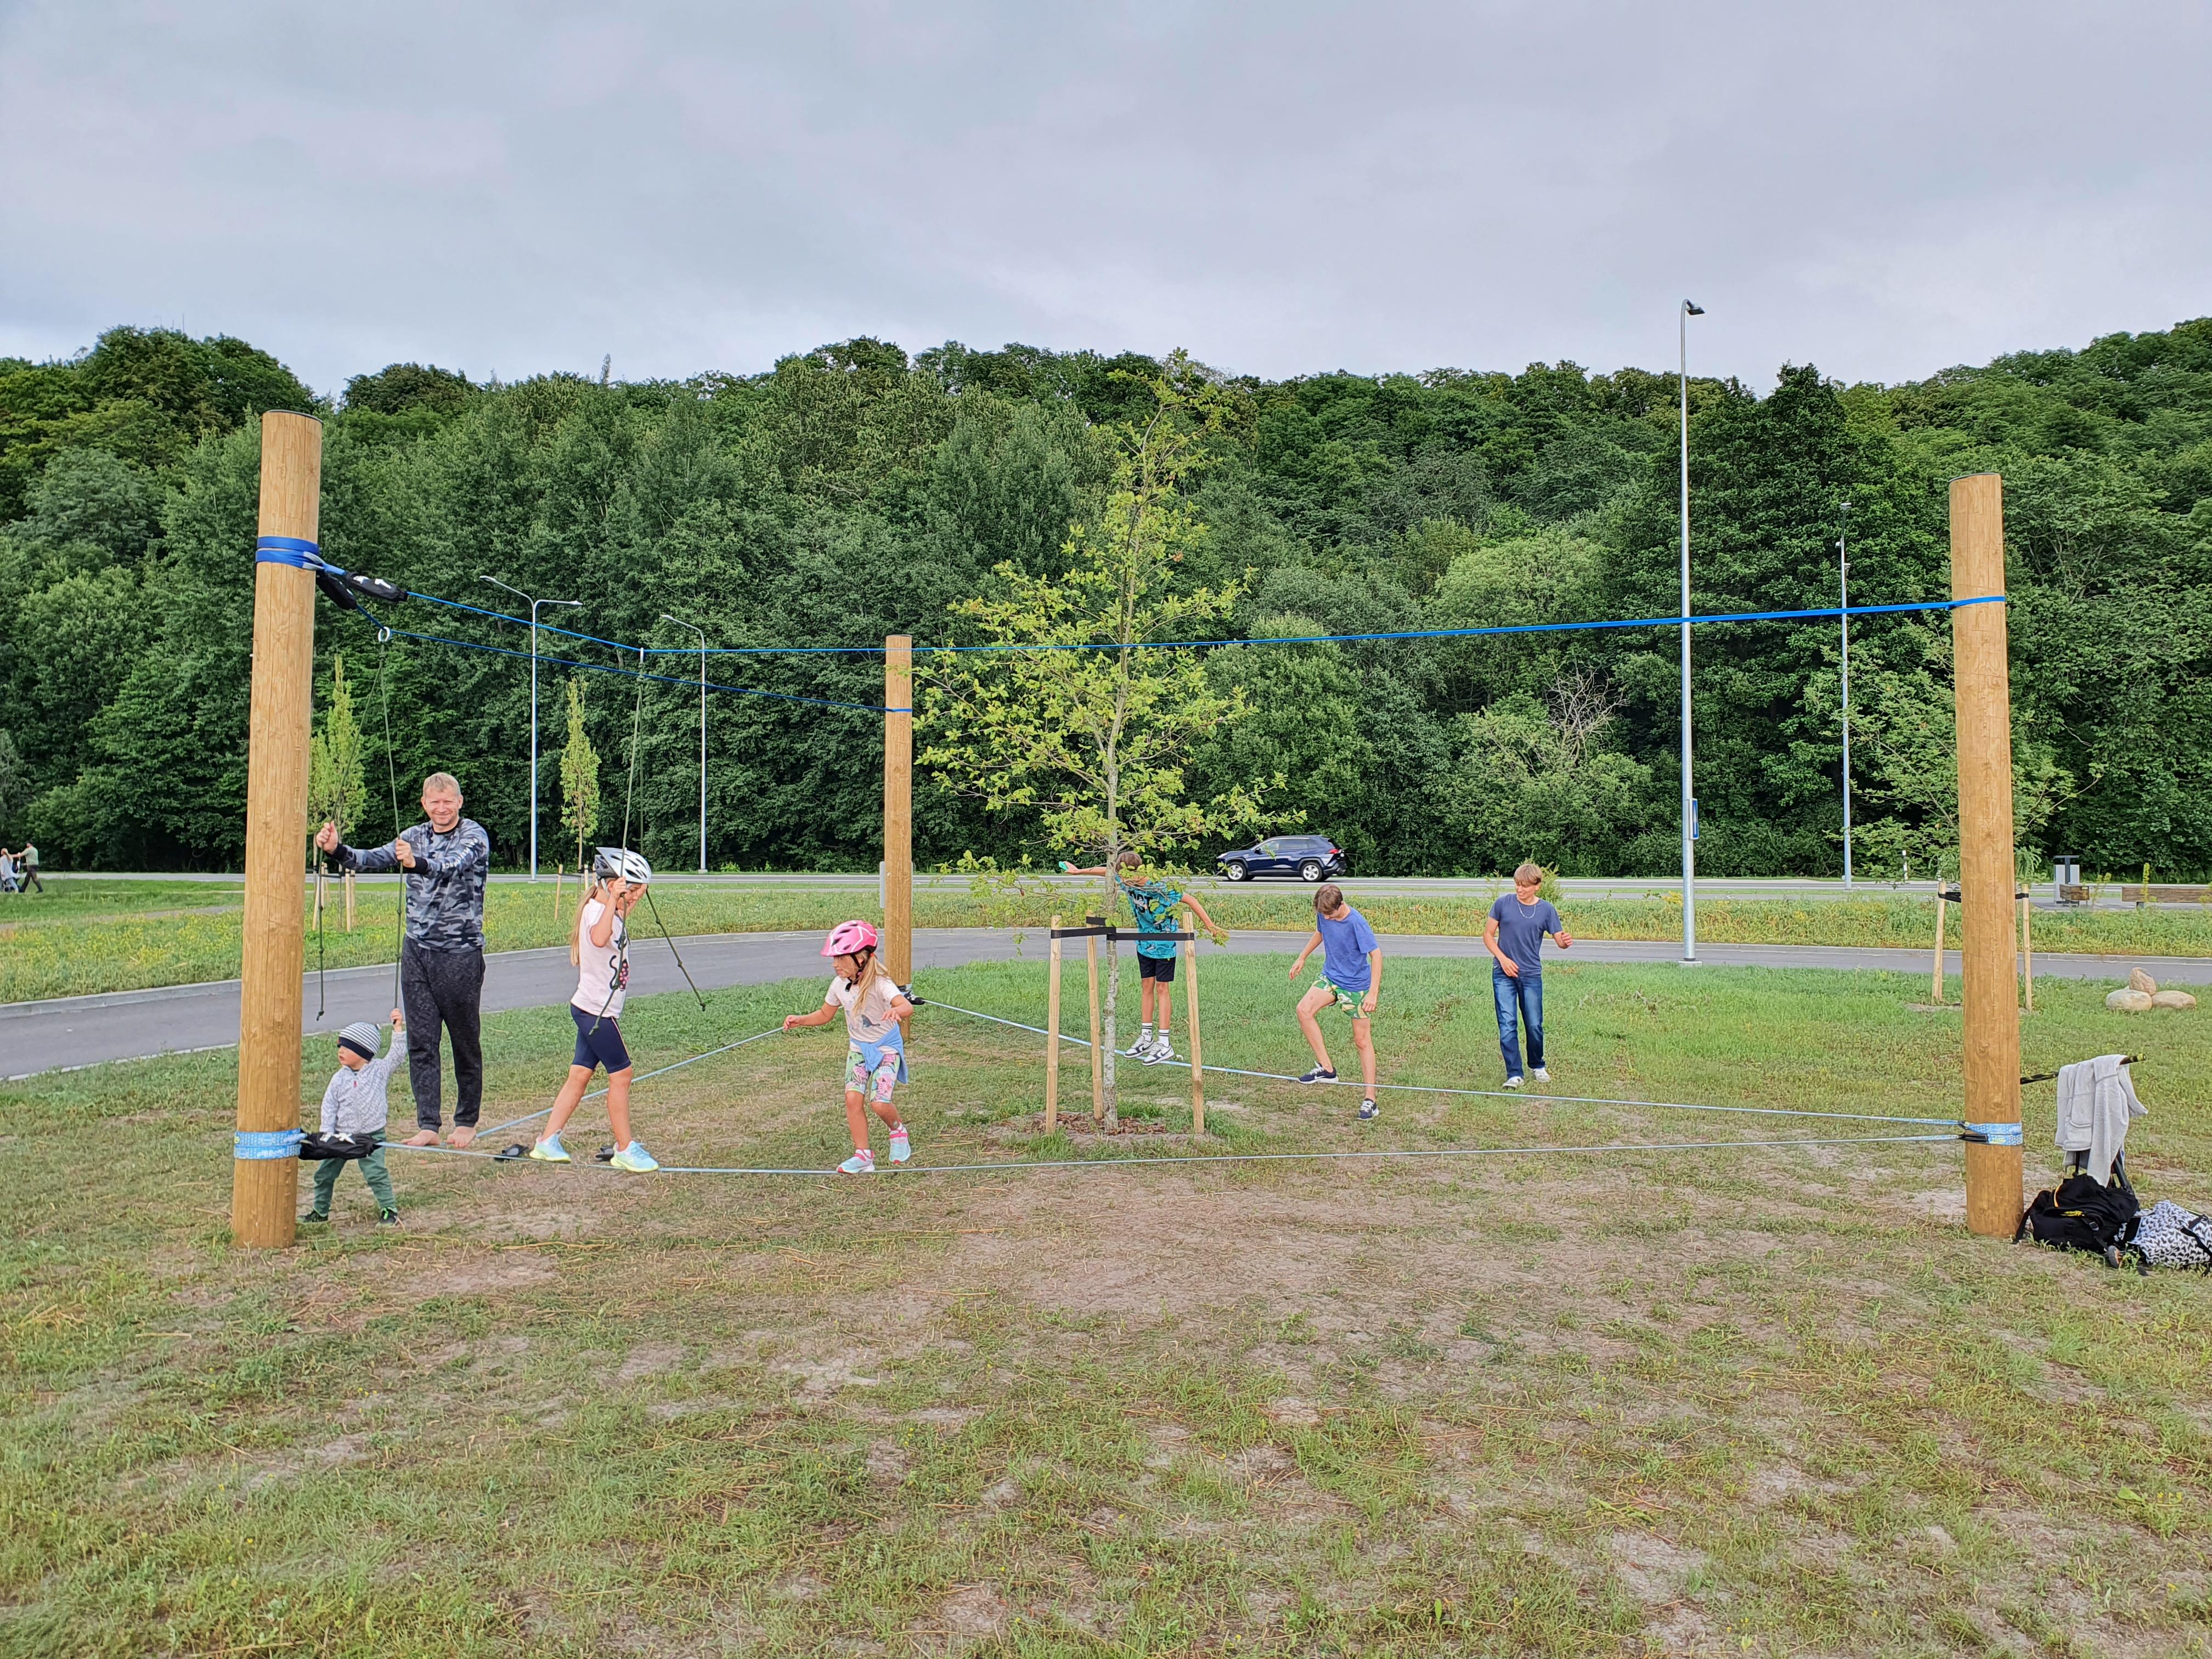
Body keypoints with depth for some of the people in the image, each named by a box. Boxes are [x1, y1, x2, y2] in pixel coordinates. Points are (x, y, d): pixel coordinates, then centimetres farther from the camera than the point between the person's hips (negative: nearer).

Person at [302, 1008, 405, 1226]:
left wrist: (398, 1028, -24)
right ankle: (320, 1212, 30)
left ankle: (389, 1209, -2)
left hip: (371, 1136, -4)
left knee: (376, 1173, -14)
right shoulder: (339, 1079, 1)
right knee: (324, 1173, 11)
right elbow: (329, 1107, 3)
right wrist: (328, 1135, -4)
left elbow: (396, 1055, -15)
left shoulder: (379, 1070, -4)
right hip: (342, 1136, 4)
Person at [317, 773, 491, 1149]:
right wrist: (338, 850, -22)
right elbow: (373, 860, -3)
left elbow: (452, 865, -27)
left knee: (466, 1043, 6)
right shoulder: (414, 837, 10)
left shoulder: (473, 836, -7)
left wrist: (417, 863, -47)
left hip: (461, 954, -5)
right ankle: (427, 1126, 8)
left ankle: (466, 1122, 19)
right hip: (417, 952, 5)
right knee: (421, 1043, 3)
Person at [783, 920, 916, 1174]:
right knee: (853, 1098, -9)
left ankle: (898, 1130, 17)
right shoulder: (839, 985, -6)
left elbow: (907, 1005, -42)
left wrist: (896, 1011, -65)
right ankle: (863, 1156, 1)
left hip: (886, 1048, -5)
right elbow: (825, 1015, 10)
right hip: (858, 1048, 5)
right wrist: (801, 1020, -6)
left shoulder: (879, 984, -25)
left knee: (879, 1102, -16)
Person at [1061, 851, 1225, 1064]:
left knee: (1162, 988, -6)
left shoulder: (1162, 887, -27)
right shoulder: (1126, 882, -9)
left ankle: (1165, 1043, -5)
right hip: (1144, 942, 6)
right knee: (1147, 986, 10)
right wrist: (1078, 871, 19)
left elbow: (1189, 900, -22)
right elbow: (1107, 871, 8)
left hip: (1164, 943, -6)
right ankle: (1147, 1037, 19)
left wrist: (1211, 926, -22)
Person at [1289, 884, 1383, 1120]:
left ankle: (1370, 1100, 8)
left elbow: (1376, 954, -22)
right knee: (1304, 1009, -21)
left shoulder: (1357, 923, -25)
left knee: (1362, 1040, 1)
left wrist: (1373, 993, -26)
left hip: (1356, 985, -5)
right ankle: (1327, 1069, -11)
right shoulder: (1323, 915, -6)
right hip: (1330, 978, 5)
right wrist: (1302, 958, 22)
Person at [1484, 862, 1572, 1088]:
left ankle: (1538, 1066, 30)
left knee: (1534, 1025, 6)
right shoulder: (1503, 904, -1)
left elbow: (1560, 940, -1)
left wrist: (1566, 942, -25)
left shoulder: (1546, 909, 1)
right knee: (1507, 1025, -5)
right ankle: (1514, 1075, 0)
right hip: (1504, 974, -1)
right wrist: (1502, 958, -8)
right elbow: (1488, 935, 4)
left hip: (1532, 975, 1)